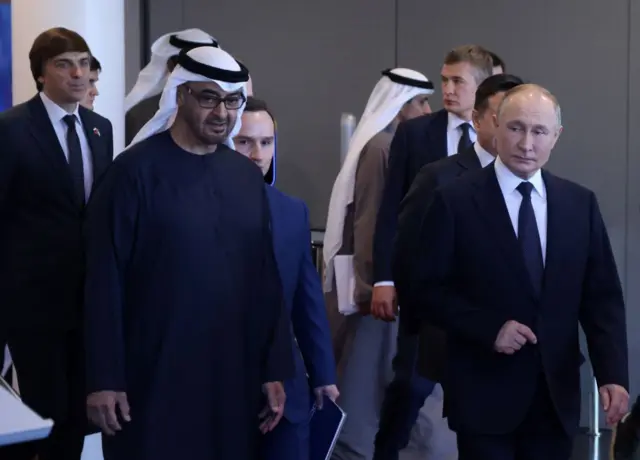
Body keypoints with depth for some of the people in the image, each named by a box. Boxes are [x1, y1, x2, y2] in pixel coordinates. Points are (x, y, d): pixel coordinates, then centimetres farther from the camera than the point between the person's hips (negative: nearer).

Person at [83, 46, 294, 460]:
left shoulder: (247, 175, 7)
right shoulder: (136, 170, -8)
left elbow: (266, 277, 7)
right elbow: (105, 280, -9)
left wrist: (275, 369, 5)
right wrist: (103, 379, -11)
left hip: (234, 374, 5)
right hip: (153, 375, -4)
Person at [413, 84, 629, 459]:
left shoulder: (580, 204, 5)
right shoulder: (455, 201, -5)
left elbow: (603, 297, 4)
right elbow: (429, 290, -4)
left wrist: (613, 375, -8)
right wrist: (490, 328, -17)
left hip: (557, 395, 4)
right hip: (484, 394, -3)